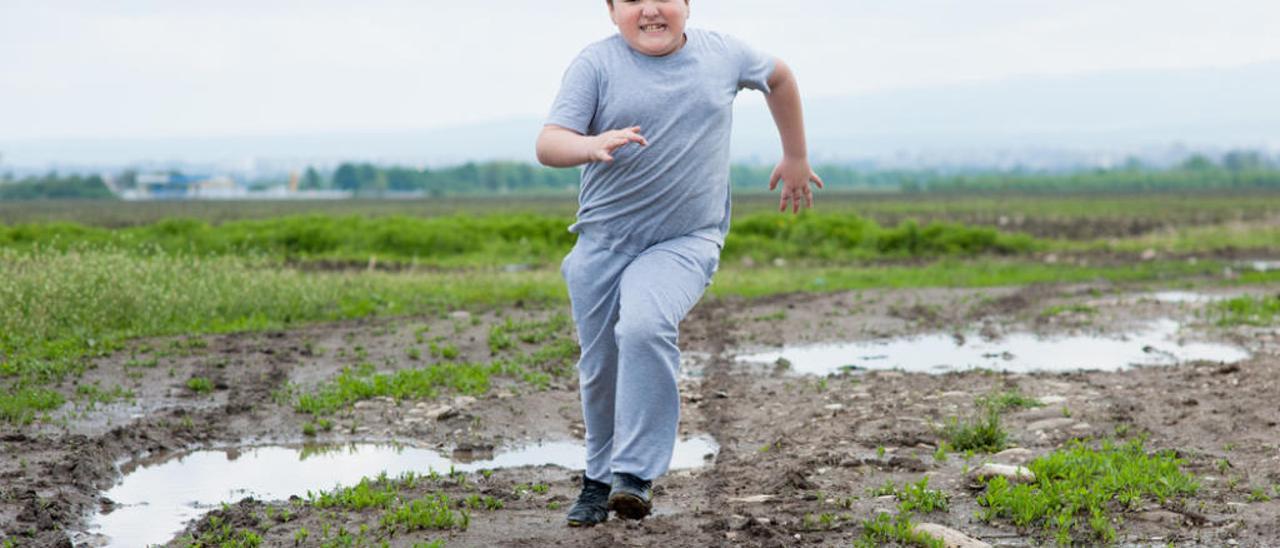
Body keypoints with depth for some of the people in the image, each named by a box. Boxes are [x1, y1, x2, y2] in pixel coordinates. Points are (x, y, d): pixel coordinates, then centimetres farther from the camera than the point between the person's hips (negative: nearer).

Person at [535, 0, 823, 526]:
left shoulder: (722, 54, 4)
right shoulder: (597, 64, -4)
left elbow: (779, 76, 25)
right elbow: (548, 144, -13)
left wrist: (796, 157, 28)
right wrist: (593, 146, -35)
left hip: (685, 242, -1)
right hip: (602, 241, 1)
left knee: (645, 326, -29)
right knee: (600, 368, 8)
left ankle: (634, 476, -25)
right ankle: (599, 478, 32)